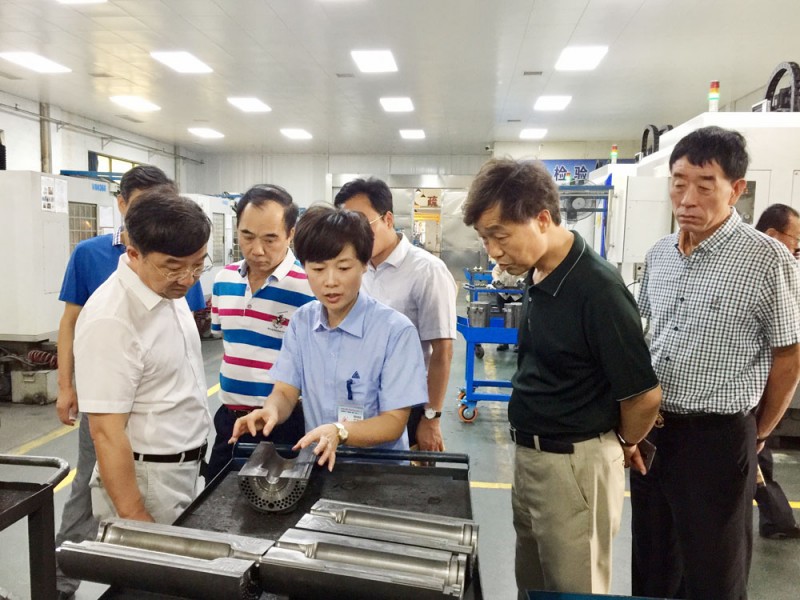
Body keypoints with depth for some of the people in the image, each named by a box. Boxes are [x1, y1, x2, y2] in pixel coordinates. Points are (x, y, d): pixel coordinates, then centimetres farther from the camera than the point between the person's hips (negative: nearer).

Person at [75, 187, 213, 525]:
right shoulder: (111, 320, -26)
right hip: (145, 480, -8)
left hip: (185, 471, 8)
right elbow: (106, 433, -23)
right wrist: (135, 521, -21)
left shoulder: (168, 289, 0)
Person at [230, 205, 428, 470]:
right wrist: (271, 411, -20)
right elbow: (285, 392, 2)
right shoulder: (301, 322, 2)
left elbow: (394, 422, -13)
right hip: (317, 460, 4)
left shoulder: (396, 330, -15)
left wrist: (339, 431, -28)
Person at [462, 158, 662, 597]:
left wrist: (625, 445, -1)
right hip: (529, 453, 8)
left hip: (575, 462, -8)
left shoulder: (598, 289, -25)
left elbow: (644, 394, -19)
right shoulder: (537, 275, 2)